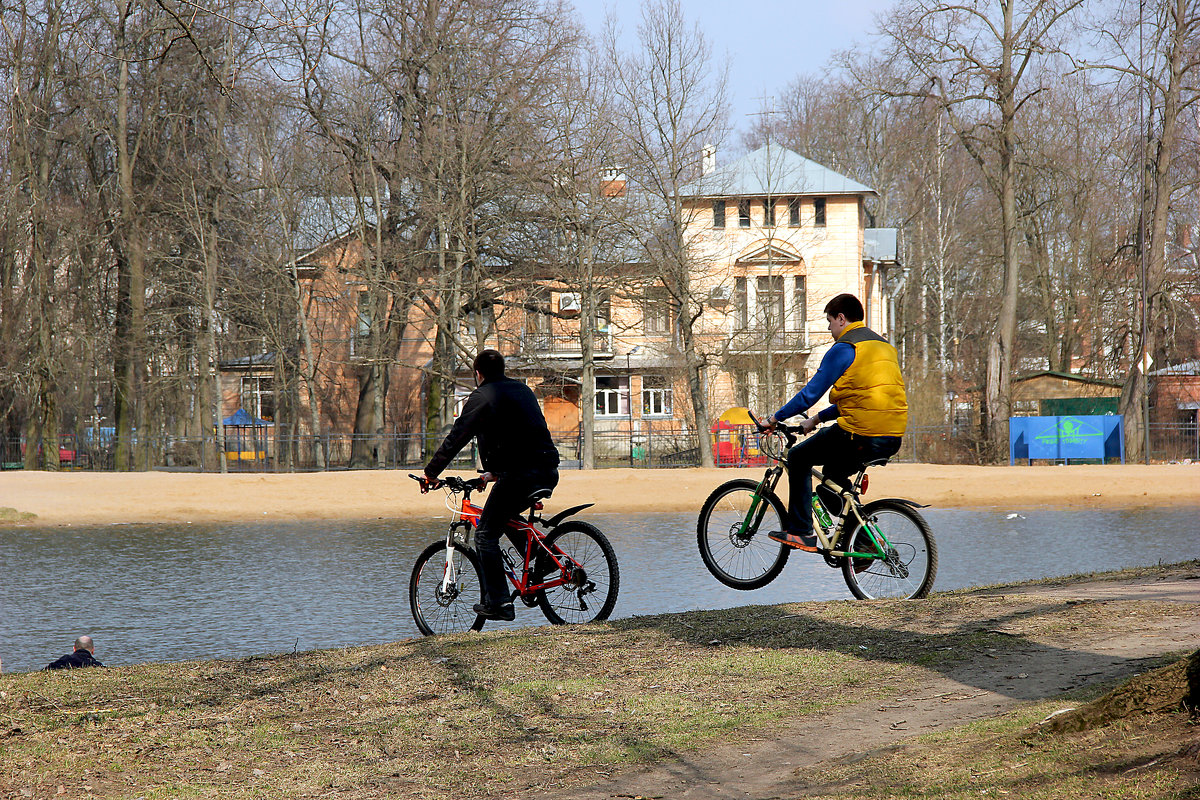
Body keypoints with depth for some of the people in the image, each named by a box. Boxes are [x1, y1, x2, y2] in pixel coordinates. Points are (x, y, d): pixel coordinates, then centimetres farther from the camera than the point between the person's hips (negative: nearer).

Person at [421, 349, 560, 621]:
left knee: (486, 534, 0)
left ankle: (498, 602, -10)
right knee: (509, 517, 32)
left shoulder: (482, 397, 0)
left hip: (518, 474, -8)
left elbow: (456, 438, -3)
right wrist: (494, 471, 43)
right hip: (548, 472, 8)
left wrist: (431, 473, 6)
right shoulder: (523, 390, 23)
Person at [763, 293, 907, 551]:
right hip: (892, 440, 9)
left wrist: (775, 418, 4)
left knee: (798, 458, 10)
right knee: (832, 476, 29)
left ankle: (800, 532, 6)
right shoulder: (884, 346, 21)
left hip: (860, 436, -8)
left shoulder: (844, 349, -7)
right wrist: (818, 419, 32)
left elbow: (810, 393, -8)